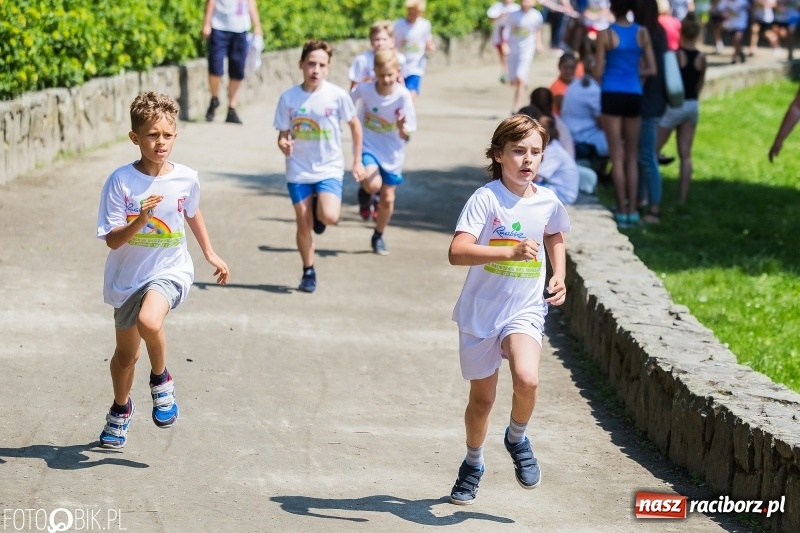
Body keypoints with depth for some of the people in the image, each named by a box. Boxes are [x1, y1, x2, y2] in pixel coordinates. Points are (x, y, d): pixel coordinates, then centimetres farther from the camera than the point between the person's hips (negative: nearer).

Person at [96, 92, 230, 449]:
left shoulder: (186, 179, -8)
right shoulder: (121, 181, -15)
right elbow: (112, 240, -16)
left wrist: (210, 254, 22)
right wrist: (139, 220, -32)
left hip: (170, 270, -1)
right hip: (127, 277, 1)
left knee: (149, 321, -32)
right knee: (126, 354, 16)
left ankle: (161, 380, -2)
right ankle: (121, 409, 46)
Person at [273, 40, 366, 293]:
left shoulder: (338, 96, -9)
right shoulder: (288, 98, -6)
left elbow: (354, 125, 5)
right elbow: (283, 134, 0)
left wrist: (357, 161, 7)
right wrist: (284, 144, -24)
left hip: (329, 169, -1)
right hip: (299, 170, 1)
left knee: (329, 216, -22)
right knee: (304, 224, 4)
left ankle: (319, 208, 16)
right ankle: (308, 272, 25)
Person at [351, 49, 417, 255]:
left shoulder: (403, 96, -19)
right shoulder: (364, 90, -17)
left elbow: (406, 135, -18)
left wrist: (402, 128, -38)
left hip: (392, 152, 1)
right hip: (368, 146, -1)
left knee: (388, 198, 8)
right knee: (373, 184, -28)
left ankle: (378, 237, 33)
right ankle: (364, 193, 11)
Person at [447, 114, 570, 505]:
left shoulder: (548, 202, -1)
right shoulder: (486, 198, -14)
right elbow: (457, 252, -27)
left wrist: (560, 277, 8)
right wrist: (510, 252, -36)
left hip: (525, 311, 2)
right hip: (480, 312, -1)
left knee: (527, 379, -25)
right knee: (482, 398, 10)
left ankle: (517, 438, 6)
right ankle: (473, 463, 38)